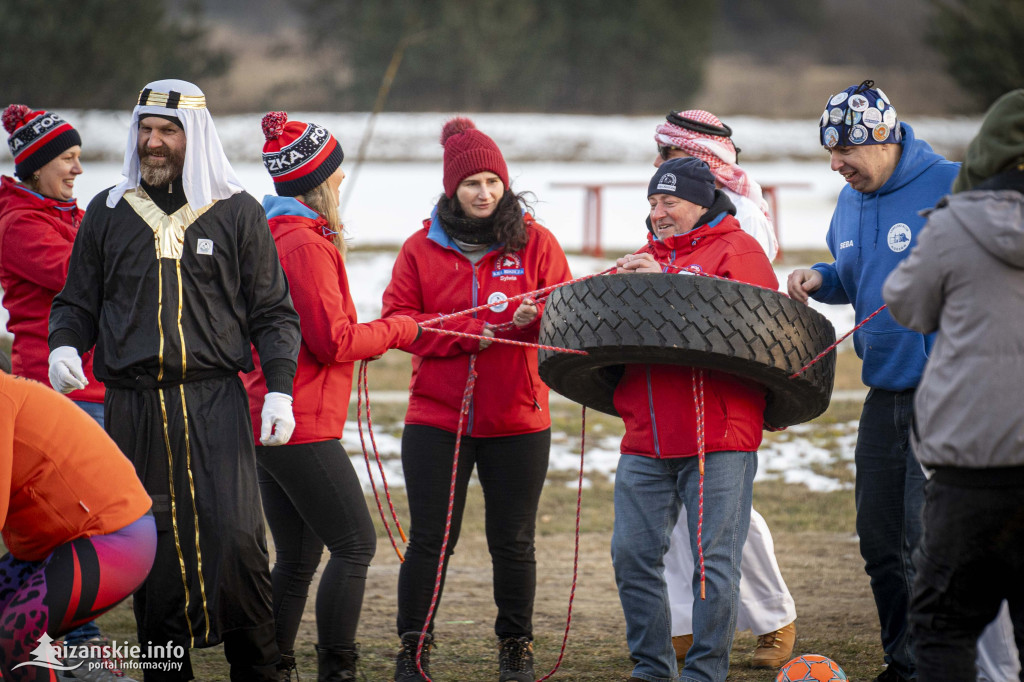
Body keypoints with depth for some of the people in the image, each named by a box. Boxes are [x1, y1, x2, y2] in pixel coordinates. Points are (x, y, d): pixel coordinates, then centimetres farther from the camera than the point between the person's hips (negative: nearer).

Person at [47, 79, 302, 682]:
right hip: (133, 406, 2)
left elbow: (273, 312, 7)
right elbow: (77, 301, 18)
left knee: (235, 537, -12)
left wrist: (280, 389, -4)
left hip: (215, 402, -2)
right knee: (150, 543, 1)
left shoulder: (238, 214, 6)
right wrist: (64, 345, -4)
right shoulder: (108, 213, 12)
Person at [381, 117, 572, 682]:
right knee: (429, 541, 0)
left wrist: (534, 318, -23)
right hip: (436, 418, 0)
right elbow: (397, 319, -1)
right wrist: (464, 333, -14)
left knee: (513, 543, 7)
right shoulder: (421, 248, 4)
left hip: (517, 420, 0)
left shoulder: (536, 243, 2)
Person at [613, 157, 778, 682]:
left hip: (718, 440, -6)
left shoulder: (737, 250, 1)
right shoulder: (646, 256, 20)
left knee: (714, 560, -5)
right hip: (645, 440, 6)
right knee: (633, 553, 4)